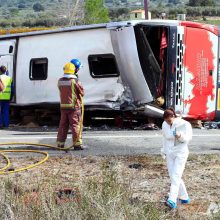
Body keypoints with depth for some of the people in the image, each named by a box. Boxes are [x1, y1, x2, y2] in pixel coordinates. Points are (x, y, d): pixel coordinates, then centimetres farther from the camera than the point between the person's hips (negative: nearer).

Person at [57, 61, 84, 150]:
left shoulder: (60, 81, 4)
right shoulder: (74, 81, -13)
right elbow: (82, 92, -4)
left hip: (63, 106, 5)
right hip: (74, 106, -5)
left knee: (63, 125, 13)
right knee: (76, 125, -2)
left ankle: (60, 143, 17)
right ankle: (77, 144, -5)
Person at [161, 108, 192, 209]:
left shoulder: (184, 124, -13)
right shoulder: (165, 125, 1)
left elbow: (187, 139, -16)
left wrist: (180, 136, -36)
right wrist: (164, 151, 18)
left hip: (181, 153, -5)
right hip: (169, 153, 6)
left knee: (176, 176, -16)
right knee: (173, 177, 5)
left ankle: (172, 200, -27)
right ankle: (184, 198, 19)